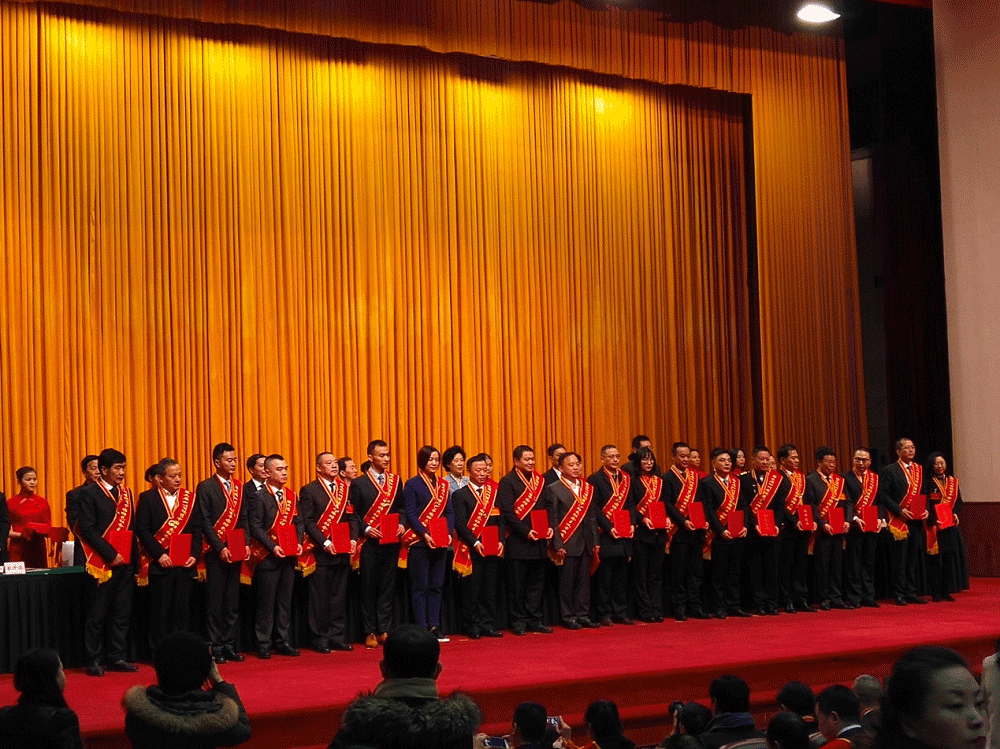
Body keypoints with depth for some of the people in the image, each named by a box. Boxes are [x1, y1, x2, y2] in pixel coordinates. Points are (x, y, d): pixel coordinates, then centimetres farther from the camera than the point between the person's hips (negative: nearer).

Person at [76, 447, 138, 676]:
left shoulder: (126, 492, 14)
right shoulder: (89, 493, -5)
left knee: (122, 613, 8)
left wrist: (135, 562, 10)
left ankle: (116, 657, 15)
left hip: (125, 563, 6)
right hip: (102, 563, -6)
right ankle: (93, 661, 7)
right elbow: (87, 529, -11)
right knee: (97, 615, 0)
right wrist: (110, 554, -15)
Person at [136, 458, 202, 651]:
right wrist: (159, 555, -13)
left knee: (182, 610, 6)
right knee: (160, 611, 1)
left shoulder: (189, 498, 11)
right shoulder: (148, 498, 0)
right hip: (160, 563, -3)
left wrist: (194, 554, -2)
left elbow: (197, 529, 10)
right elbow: (142, 530, -6)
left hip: (185, 563, 3)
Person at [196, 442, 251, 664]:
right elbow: (205, 522, -7)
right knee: (215, 602, -1)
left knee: (233, 602, 8)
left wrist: (246, 543, 2)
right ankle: (215, 647, 4)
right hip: (216, 552, -5)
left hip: (236, 551, 5)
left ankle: (229, 645, 14)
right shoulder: (206, 487, -4)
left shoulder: (239, 487, 13)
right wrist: (220, 548, -13)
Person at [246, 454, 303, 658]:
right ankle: (263, 645, 6)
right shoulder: (259, 497, -6)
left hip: (289, 557, 6)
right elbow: (256, 527, -11)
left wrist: (299, 542, -1)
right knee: (266, 603, -1)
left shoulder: (291, 496, 12)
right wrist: (273, 546, -18)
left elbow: (298, 521, 15)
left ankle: (282, 641, 17)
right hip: (268, 557, -6)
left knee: (285, 601, 10)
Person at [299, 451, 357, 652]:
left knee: (339, 596, 9)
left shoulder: (345, 489, 13)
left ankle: (337, 636, 16)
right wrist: (325, 543, -16)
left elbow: (352, 517, 13)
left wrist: (353, 539, -3)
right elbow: (307, 521, -8)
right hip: (321, 552, -5)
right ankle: (319, 639, 7)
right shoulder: (309, 490, -3)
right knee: (319, 598, 0)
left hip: (342, 552, 5)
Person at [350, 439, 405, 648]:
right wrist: (366, 529, -14)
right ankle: (370, 632, 7)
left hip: (391, 542, 4)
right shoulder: (359, 483, -1)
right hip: (370, 543, -3)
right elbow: (352, 513, -2)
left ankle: (384, 630, 12)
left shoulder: (395, 481, 11)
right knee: (369, 588, 2)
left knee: (388, 586, 6)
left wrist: (401, 524, -2)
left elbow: (400, 507, 16)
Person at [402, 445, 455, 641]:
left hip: (440, 542, 5)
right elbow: (410, 514, -8)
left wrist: (449, 533, -5)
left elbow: (449, 512, 12)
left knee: (436, 586, 7)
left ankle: (434, 626, 13)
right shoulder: (412, 484, -2)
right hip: (419, 542, -5)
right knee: (420, 587, -1)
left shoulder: (444, 485, 13)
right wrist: (425, 535, -17)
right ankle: (422, 628, 2)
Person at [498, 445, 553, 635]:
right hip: (518, 542, -6)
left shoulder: (539, 480, 13)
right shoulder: (508, 482, -7)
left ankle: (534, 620, 18)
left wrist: (549, 527, 0)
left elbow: (547, 506, 16)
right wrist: (526, 532, -17)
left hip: (538, 541, 6)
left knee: (537, 582, 10)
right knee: (518, 585, 1)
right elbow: (507, 513, -12)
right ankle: (518, 622, 8)